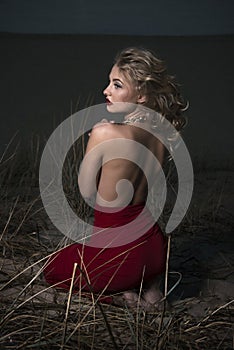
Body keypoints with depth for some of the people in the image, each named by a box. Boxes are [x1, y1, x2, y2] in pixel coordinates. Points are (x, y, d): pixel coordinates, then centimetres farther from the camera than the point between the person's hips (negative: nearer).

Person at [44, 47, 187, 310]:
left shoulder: (104, 134, -26)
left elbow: (86, 191, -9)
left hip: (116, 254, -6)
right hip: (154, 248, 6)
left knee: (53, 268, 27)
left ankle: (120, 295, 4)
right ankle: (149, 283, 13)